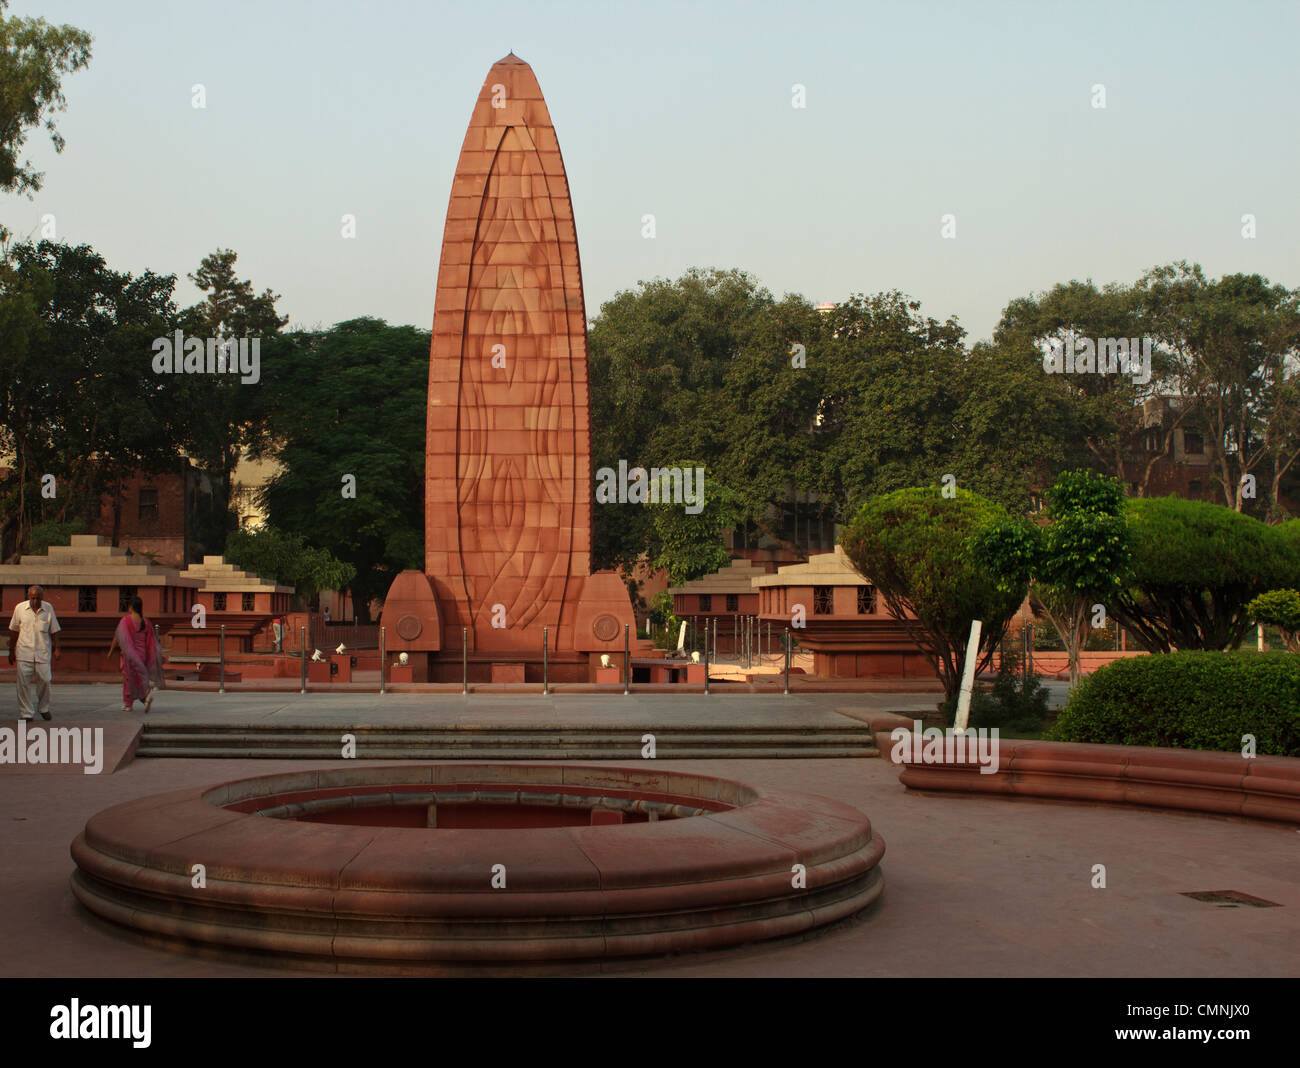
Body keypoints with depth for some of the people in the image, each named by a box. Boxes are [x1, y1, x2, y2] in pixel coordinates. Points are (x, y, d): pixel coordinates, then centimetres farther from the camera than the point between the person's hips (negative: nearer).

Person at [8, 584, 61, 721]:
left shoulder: (48, 608, 0)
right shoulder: (20, 608, -2)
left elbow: (54, 630, 8)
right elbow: (14, 631, 8)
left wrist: (56, 649, 5)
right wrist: (11, 651, 10)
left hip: (43, 653, 0)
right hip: (24, 652, 0)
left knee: (44, 680, 3)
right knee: (24, 683, -3)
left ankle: (44, 708, 24)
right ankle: (26, 713, 3)